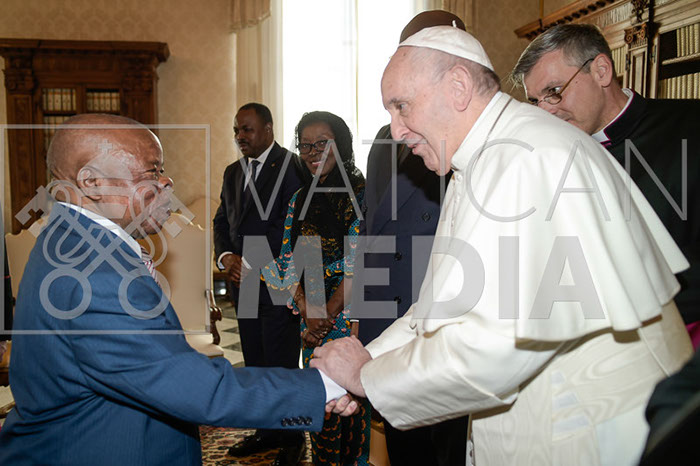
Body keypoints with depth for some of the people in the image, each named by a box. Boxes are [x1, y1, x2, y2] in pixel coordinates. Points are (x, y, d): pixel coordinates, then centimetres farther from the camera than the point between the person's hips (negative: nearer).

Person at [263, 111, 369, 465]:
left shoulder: (360, 195, -7)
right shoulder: (300, 200, 10)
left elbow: (357, 265, -11)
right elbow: (290, 264, 7)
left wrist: (328, 315, -12)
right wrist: (308, 313, -7)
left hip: (352, 315, -5)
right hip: (312, 321, 5)